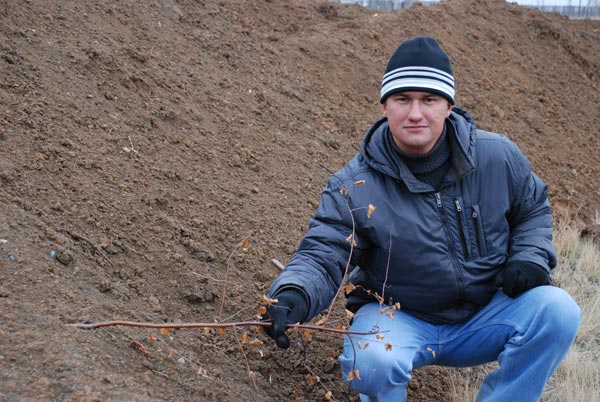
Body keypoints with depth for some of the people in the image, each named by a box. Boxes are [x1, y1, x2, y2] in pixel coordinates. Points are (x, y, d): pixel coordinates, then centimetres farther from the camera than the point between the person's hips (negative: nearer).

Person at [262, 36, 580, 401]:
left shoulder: (498, 157, -6)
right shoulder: (354, 186, -14)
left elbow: (533, 208, 11)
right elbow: (323, 255, -18)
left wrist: (531, 257, -8)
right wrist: (293, 294, -40)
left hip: (485, 317, 3)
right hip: (400, 320, -3)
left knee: (557, 310, -23)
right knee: (370, 362, -35)